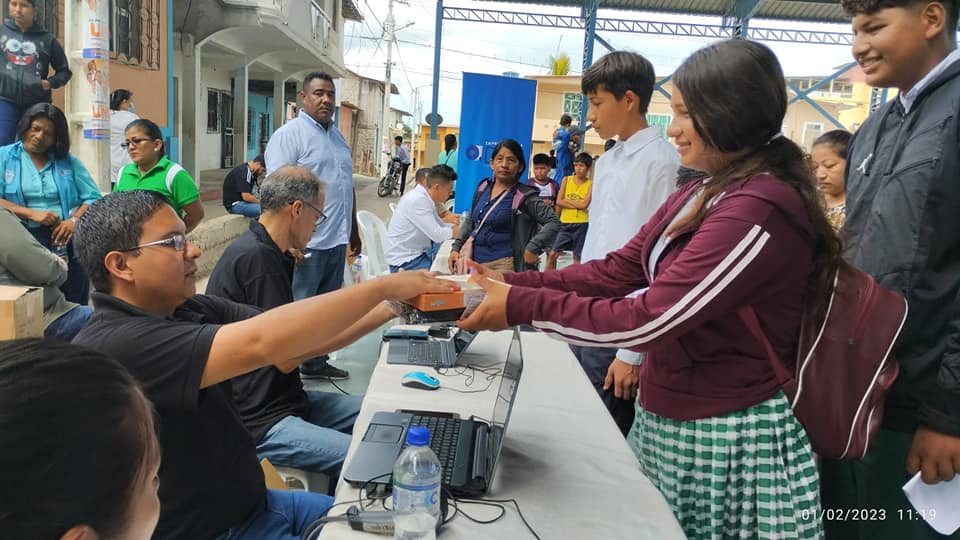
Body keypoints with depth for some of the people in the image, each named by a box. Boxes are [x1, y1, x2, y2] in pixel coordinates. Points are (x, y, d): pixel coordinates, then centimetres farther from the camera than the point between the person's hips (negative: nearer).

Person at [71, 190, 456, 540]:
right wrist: (385, 286, -29)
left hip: (255, 504, 8)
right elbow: (261, 342, -36)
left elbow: (286, 345, -4)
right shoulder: (113, 345, -26)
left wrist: (394, 305, -14)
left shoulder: (186, 311, 0)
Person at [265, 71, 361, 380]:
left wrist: (354, 231, 23)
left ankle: (315, 363, 28)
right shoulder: (289, 135, -9)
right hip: (306, 242, -8)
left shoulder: (337, 136, 17)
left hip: (337, 241, 8)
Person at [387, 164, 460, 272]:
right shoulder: (417, 201, -22)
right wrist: (457, 231, -7)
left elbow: (440, 226, 15)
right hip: (405, 261, -9)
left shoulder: (425, 198, 4)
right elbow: (438, 235, -24)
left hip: (419, 253, 9)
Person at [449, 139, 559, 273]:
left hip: (502, 264, -5)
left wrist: (533, 248, -20)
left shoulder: (524, 196, -8)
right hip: (474, 261, 5)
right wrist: (456, 247, 14)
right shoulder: (483, 188, 8)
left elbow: (553, 222, -13)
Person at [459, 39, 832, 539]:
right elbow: (617, 270, 5)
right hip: (665, 419, 9)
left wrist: (521, 307, -23)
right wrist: (514, 283, -6)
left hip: (725, 441, -8)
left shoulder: (760, 209, -24)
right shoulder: (699, 196, 7)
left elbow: (650, 320, -27)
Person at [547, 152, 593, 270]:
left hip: (581, 225, -2)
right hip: (565, 223, 2)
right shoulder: (566, 180, 4)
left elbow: (584, 204, -14)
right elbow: (559, 202, -4)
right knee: (553, 254, -1)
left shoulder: (590, 184, -2)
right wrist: (577, 205, -10)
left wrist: (567, 200, -7)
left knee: (577, 257, 7)